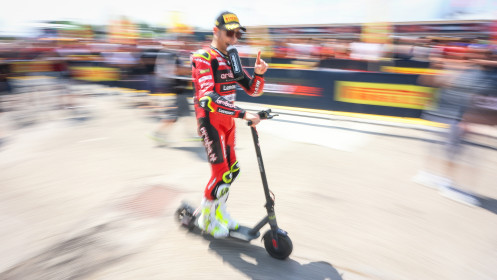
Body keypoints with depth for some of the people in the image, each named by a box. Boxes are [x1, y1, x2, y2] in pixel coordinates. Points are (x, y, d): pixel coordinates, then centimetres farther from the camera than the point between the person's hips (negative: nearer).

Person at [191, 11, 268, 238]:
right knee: (221, 173, -6)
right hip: (210, 120, -8)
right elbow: (207, 97, -29)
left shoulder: (231, 60, 12)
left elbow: (253, 91, 11)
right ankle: (205, 218, 17)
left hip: (227, 121, 8)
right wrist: (243, 114, -36)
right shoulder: (203, 58, -13)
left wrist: (258, 73, -11)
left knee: (232, 170, 12)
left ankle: (219, 212, 32)